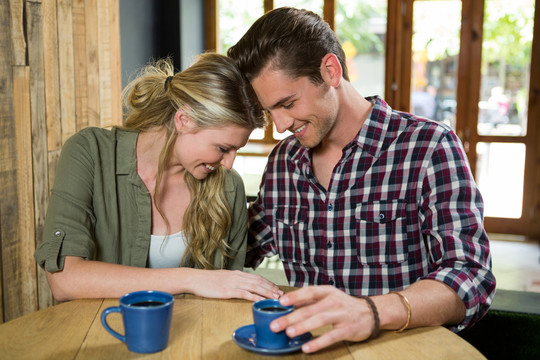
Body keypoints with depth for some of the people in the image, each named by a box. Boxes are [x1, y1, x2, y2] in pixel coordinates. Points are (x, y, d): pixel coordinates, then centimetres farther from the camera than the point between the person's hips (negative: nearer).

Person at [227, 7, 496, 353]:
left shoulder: (430, 146, -9)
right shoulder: (283, 159, 7)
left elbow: (471, 277, -18)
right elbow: (242, 250, 18)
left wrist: (370, 313, -35)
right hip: (309, 346, 4)